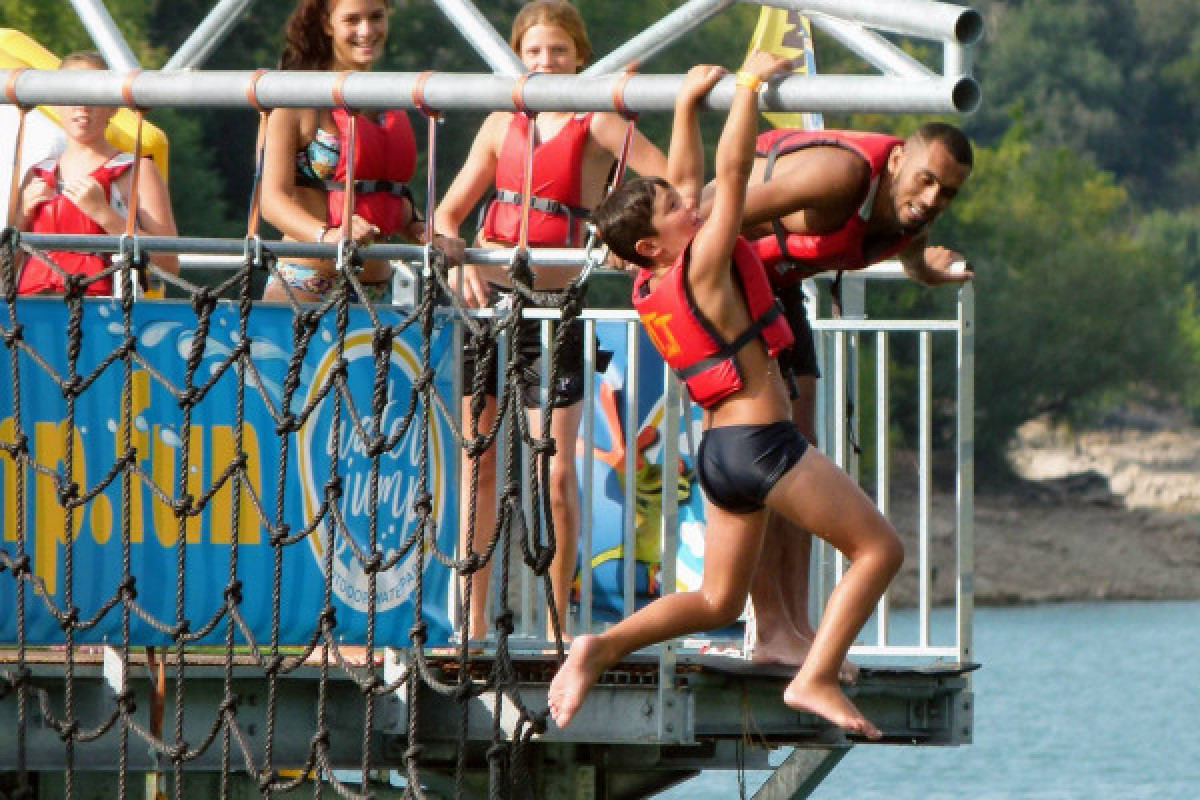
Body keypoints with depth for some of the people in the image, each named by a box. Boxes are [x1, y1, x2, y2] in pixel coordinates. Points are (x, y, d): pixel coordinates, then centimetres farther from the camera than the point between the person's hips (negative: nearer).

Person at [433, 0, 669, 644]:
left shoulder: (596, 126, -3)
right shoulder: (501, 126, 10)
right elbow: (447, 213, 12)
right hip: (488, 300, 4)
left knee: (556, 473, -8)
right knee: (480, 464, 6)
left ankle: (556, 625, 5)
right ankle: (473, 624, 12)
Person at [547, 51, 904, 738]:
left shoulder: (653, 286, 7)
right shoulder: (702, 266, -14)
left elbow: (689, 179, 18)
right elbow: (733, 170, -17)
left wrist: (689, 103, 21)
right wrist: (750, 85, -11)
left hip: (717, 451, 9)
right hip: (762, 442, -9)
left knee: (719, 602, 16)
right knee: (880, 550, 0)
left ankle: (603, 648, -5)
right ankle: (817, 679, -12)